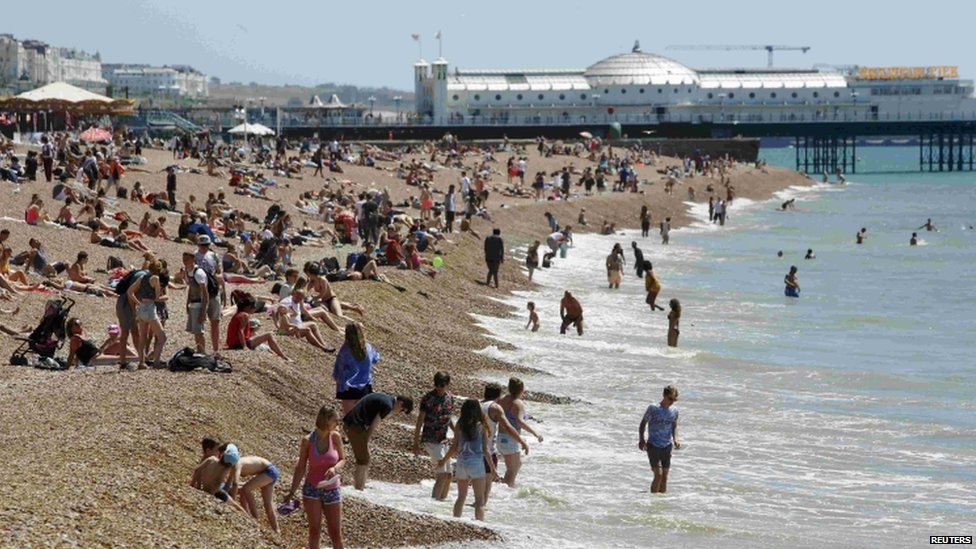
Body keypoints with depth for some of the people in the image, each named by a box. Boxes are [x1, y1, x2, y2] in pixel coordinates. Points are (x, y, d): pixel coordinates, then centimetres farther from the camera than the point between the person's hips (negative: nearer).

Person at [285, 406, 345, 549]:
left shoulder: (335, 437, -6)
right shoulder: (307, 441, -9)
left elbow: (342, 459, 6)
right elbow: (301, 467, -1)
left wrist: (335, 468, -17)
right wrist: (292, 492, 0)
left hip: (332, 490, 1)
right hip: (312, 489, -1)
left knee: (336, 533, 4)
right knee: (314, 529, -5)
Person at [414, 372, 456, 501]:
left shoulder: (449, 397, 6)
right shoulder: (428, 399, -13)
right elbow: (420, 421, -10)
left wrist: (455, 431, 11)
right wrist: (416, 443, -10)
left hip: (442, 440, 7)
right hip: (430, 440, -7)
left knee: (448, 475, 9)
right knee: (442, 474, -15)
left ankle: (442, 500, 21)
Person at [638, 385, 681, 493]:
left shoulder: (674, 410, 3)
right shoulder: (653, 409, -11)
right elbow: (643, 423, -2)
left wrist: (675, 439, 0)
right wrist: (642, 439, -11)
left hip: (667, 446, 5)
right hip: (653, 446, -5)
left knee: (665, 476, 7)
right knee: (658, 474, -15)